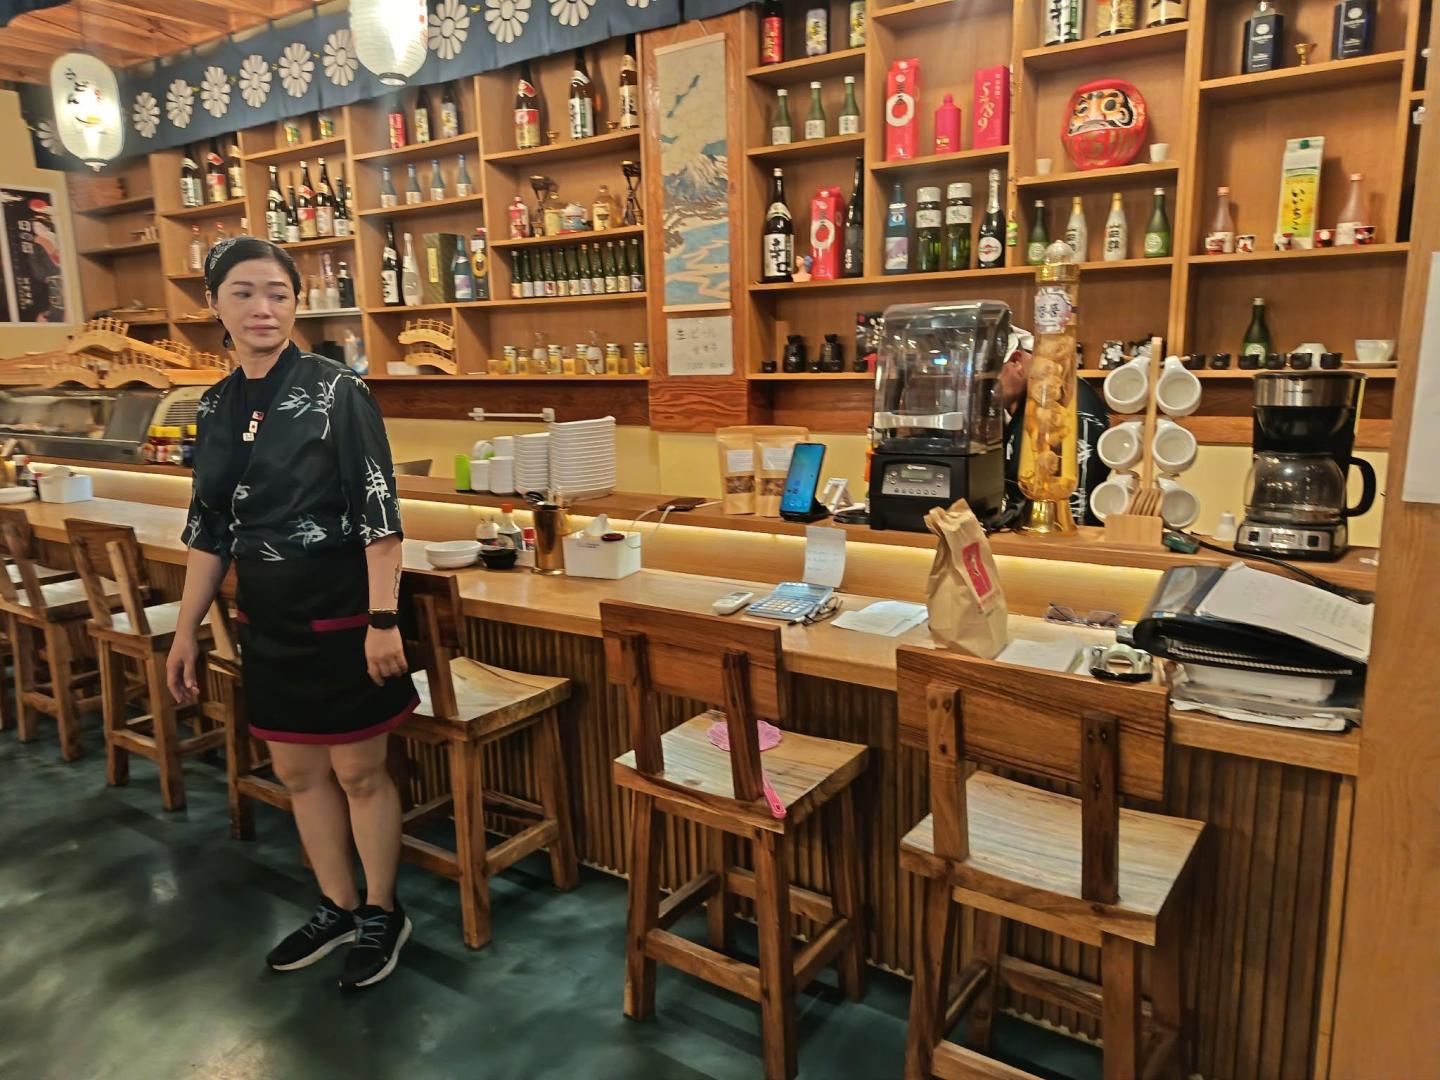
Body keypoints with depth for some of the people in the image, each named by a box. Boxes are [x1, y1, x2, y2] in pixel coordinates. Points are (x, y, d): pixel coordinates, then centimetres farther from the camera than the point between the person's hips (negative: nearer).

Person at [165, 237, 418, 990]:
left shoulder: (336, 390, -12)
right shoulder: (217, 405, 6)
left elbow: (378, 513, -16)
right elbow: (210, 528, 12)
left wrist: (383, 619, -20)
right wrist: (186, 632, 13)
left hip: (340, 611, -6)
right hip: (266, 617, 6)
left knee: (358, 769, 6)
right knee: (297, 770, 15)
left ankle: (383, 914, 27)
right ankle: (338, 909, 35)